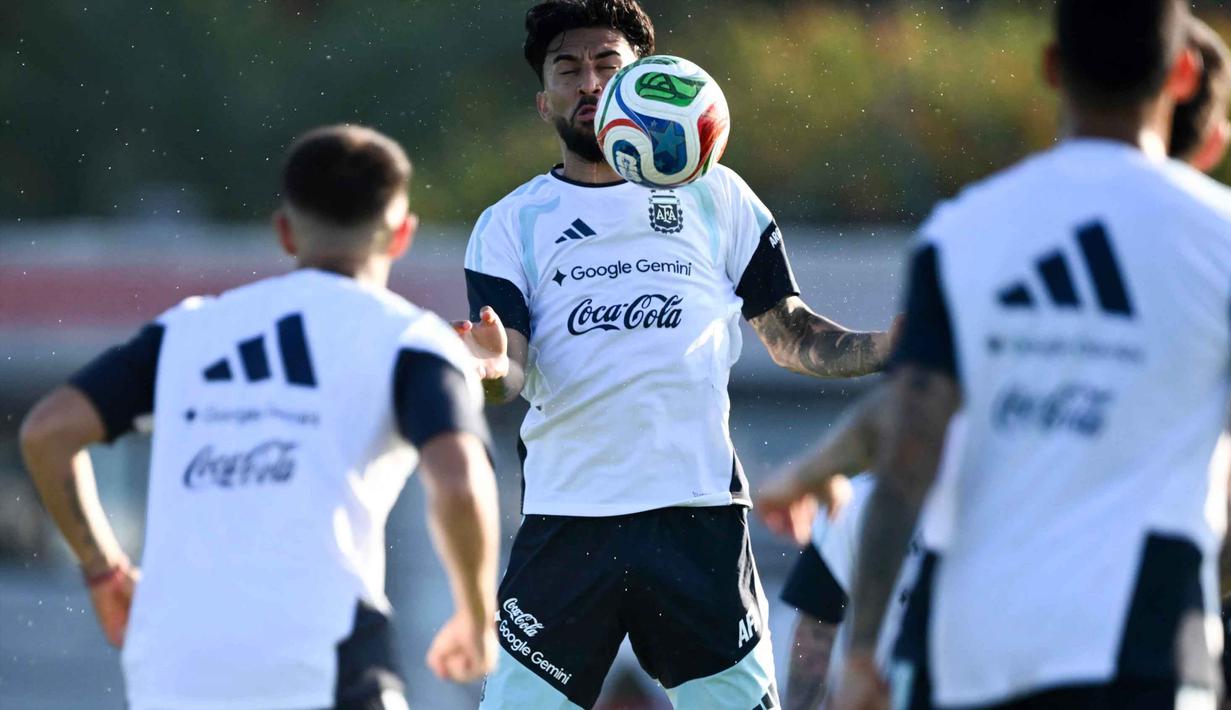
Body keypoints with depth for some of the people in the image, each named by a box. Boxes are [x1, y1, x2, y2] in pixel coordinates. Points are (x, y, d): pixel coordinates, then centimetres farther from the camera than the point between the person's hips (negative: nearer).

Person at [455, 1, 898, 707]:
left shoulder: (715, 196, 11)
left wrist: (899, 345, -4)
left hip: (698, 513, 0)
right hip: (565, 512, 0)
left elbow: (792, 334, 13)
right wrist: (491, 368, -26)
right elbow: (509, 370, -2)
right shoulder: (510, 224, 9)